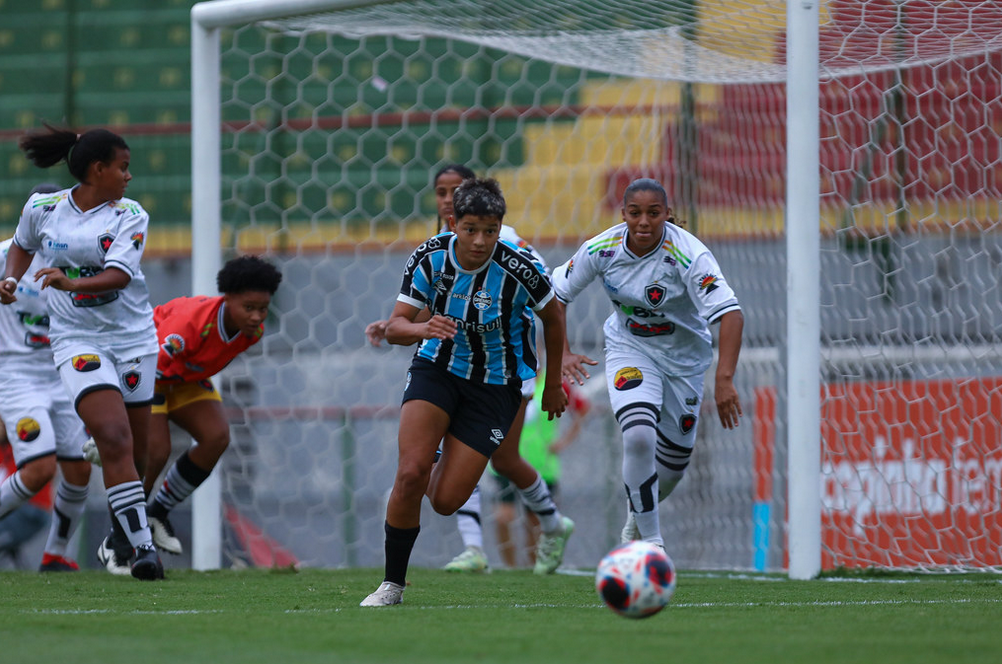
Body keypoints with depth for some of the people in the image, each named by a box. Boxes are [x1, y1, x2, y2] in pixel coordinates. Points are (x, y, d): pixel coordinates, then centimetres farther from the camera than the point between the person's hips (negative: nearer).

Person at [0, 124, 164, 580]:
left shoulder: (130, 216, -4)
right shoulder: (42, 209, -1)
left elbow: (119, 274, -19)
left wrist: (72, 282, -34)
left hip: (132, 338, 2)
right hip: (76, 341, -2)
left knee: (133, 450, 8)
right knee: (115, 440, -20)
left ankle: (122, 534, 33)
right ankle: (142, 546, -23)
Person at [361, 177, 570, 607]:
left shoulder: (516, 269, -21)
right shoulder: (430, 256, -15)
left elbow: (553, 315, -2)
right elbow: (395, 327, -11)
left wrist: (553, 384, 7)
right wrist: (422, 329, -35)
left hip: (495, 384, -1)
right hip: (438, 366, 1)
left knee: (445, 501, -6)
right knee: (410, 473, -19)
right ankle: (393, 584, -4)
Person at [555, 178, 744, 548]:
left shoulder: (689, 255, -27)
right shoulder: (602, 249, -17)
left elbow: (730, 314, -34)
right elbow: (555, 295, -2)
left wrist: (724, 379, -43)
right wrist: (563, 353, -13)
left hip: (684, 357, 0)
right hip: (628, 349, 0)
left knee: (674, 460, 9)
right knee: (638, 437, -25)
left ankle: (637, 516, 43)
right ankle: (650, 540, -12)